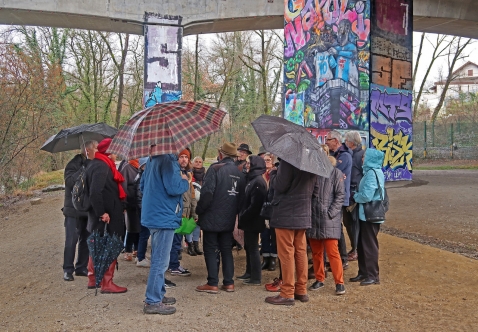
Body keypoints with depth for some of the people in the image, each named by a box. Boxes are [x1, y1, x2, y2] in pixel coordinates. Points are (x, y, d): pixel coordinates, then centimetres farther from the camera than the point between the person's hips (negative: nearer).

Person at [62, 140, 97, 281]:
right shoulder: (74, 164, -10)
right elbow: (70, 181, -26)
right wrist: (85, 169, -30)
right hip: (74, 210, -6)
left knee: (86, 239, 11)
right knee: (71, 240, -3)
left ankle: (82, 267, 21)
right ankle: (68, 270, 6)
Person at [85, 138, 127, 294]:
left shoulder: (98, 164, 15)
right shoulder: (101, 166, -17)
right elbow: (95, 192, -28)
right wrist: (102, 212, -25)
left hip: (103, 214, 11)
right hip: (107, 216, -11)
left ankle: (93, 279, 28)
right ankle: (107, 283, 1)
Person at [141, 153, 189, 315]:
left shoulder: (152, 159, 11)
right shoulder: (168, 160, -17)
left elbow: (143, 185, 17)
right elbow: (173, 188, -24)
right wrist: (185, 181, -6)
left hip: (153, 215, 10)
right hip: (164, 216, -10)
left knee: (158, 259, 19)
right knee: (160, 261, -3)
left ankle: (158, 294, 29)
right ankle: (153, 302, 3)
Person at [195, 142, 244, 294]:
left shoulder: (215, 169, -14)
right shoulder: (238, 172, 5)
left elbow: (207, 192, -20)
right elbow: (241, 194, 9)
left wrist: (199, 210, -8)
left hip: (212, 218, -6)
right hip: (229, 219, 6)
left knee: (210, 250, 2)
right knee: (227, 250, 12)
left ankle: (212, 284, 3)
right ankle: (229, 283, 14)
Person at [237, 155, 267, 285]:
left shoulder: (258, 181, -17)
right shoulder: (251, 179, 13)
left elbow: (255, 204, -22)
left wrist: (244, 217, -15)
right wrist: (242, 217, 9)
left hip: (253, 221, -9)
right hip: (249, 221, 9)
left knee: (253, 248, -3)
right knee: (248, 247, 16)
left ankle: (256, 278, 5)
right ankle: (249, 273, 27)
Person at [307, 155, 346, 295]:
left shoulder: (336, 173, -1)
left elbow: (340, 195, -4)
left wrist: (331, 213, -11)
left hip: (328, 219, -4)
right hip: (313, 217, 4)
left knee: (332, 252, -6)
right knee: (316, 252, 11)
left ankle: (339, 282, 4)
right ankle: (319, 279, 24)